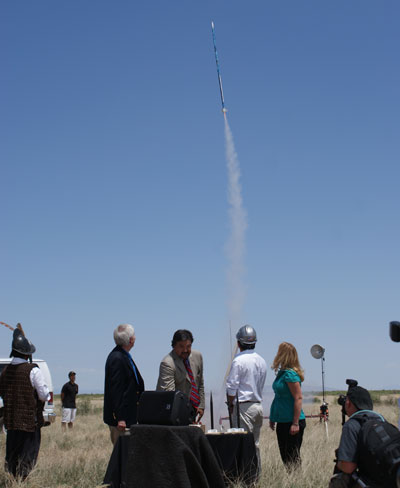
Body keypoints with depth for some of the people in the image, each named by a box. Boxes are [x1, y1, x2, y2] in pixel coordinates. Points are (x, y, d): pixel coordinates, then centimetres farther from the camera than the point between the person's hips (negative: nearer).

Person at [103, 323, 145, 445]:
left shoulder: (124, 356, 12)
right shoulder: (117, 359, -18)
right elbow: (115, 390, -21)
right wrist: (120, 418, -21)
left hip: (128, 415, 9)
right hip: (121, 416, -9)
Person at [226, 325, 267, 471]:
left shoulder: (239, 361, -12)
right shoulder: (262, 361, 11)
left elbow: (232, 387, -11)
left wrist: (230, 404, 2)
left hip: (244, 406, -7)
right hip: (258, 405, 7)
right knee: (255, 444, 13)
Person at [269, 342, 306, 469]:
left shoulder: (290, 374, -17)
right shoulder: (282, 373, 11)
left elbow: (298, 398, -21)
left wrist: (295, 423, -22)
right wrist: (272, 417, 20)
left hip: (291, 422, -9)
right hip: (282, 422, 9)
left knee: (293, 458, -2)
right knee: (285, 457, 14)